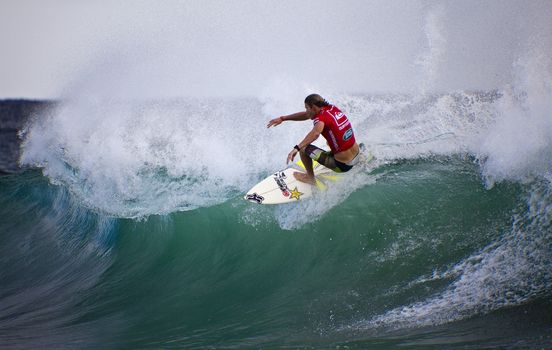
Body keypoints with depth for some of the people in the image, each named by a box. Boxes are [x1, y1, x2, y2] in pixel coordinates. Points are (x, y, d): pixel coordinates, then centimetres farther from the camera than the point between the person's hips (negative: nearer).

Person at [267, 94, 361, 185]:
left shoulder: (321, 117, -18)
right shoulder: (332, 108, 5)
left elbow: (316, 133, -40)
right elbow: (306, 115, 15)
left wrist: (296, 148, -48)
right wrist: (282, 118, 15)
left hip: (342, 165, -8)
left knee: (303, 148, -3)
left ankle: (310, 178, 12)